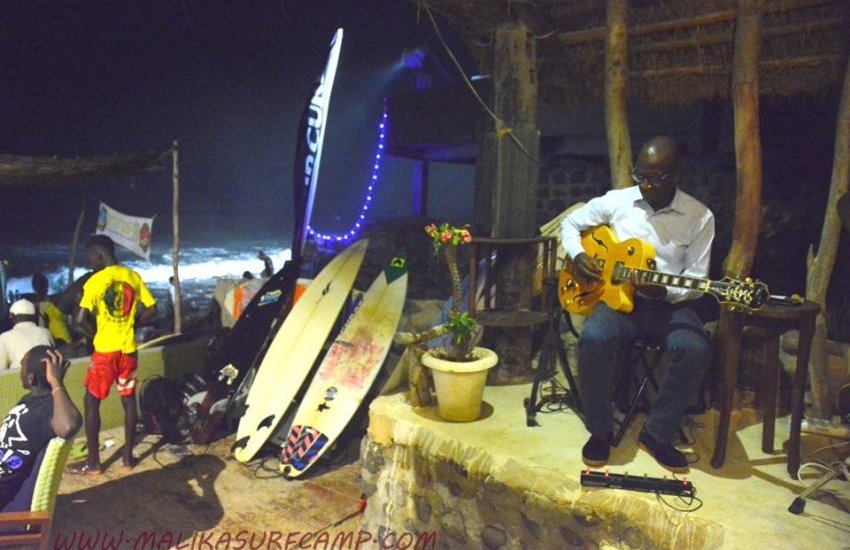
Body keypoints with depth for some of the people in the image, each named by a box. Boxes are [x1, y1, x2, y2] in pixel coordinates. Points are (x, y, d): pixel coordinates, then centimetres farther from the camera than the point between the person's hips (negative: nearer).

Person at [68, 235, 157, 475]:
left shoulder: (95, 281, -12)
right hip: (128, 348, 5)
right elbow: (151, 311, 3)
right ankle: (128, 456, 19)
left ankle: (93, 461, 14)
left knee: (91, 402, 9)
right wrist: (130, 325, 10)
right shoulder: (133, 277, 3)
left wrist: (96, 334, -1)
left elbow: (81, 319, -19)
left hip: (105, 350, -5)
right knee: (129, 400, 12)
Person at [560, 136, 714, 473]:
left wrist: (662, 290, -22)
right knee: (594, 339, -33)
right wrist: (578, 257, -5)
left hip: (669, 305, 0)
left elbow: (696, 281, -2)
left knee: (696, 350, -31)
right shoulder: (617, 201, 2)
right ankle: (600, 431, -9)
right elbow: (570, 224, 15)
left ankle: (657, 434, -7)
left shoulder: (700, 217, -1)